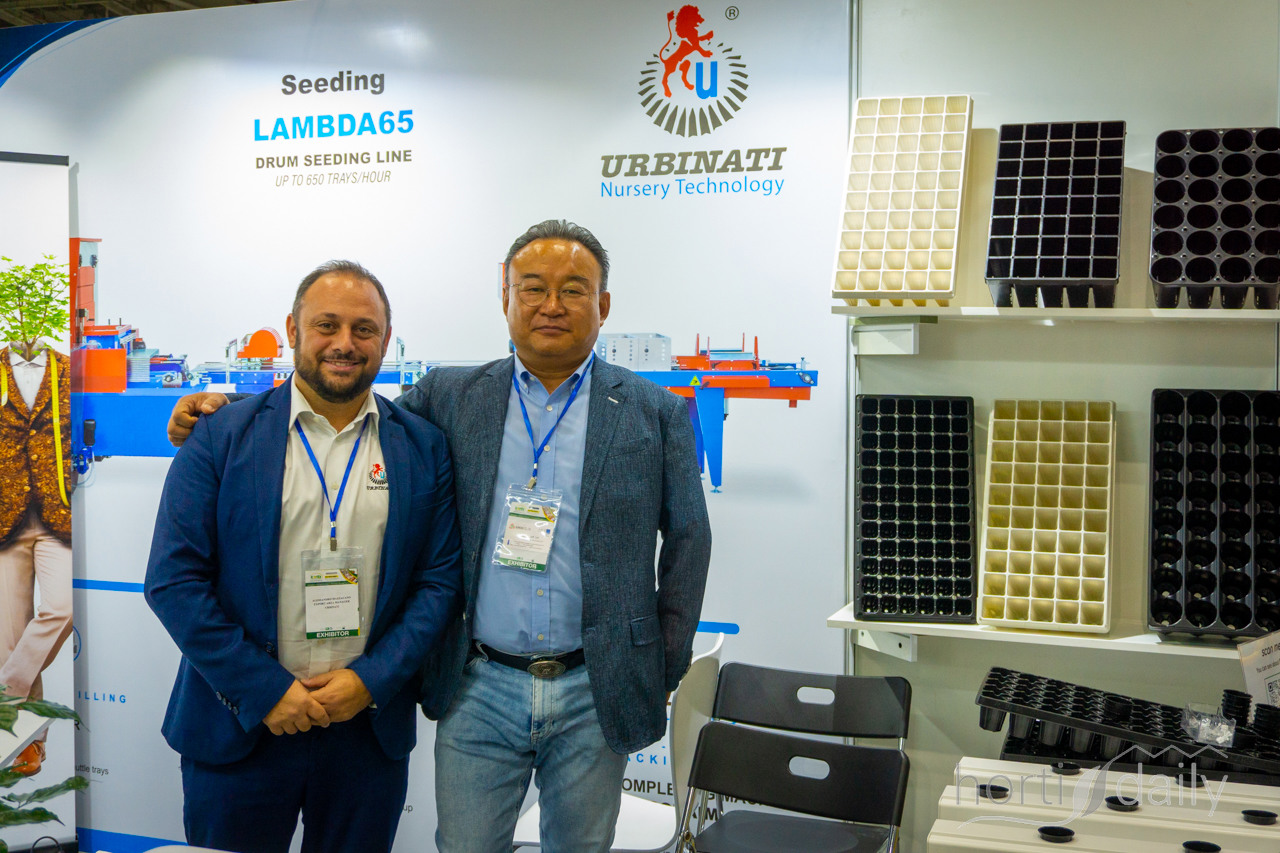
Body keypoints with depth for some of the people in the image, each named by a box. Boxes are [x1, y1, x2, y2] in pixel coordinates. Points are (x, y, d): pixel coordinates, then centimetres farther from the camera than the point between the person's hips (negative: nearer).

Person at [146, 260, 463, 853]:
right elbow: (173, 580, -7)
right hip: (237, 726, -1)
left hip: (371, 725, 1)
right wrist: (263, 690, -12)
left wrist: (371, 681, -11)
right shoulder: (220, 437, -4)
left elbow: (441, 580, 0)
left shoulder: (424, 449, 1)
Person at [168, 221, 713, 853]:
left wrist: (663, 669, 2)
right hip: (479, 690, 1)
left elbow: (687, 540, 4)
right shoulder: (452, 397, 4)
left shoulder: (656, 413, 1)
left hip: (594, 697, 0)